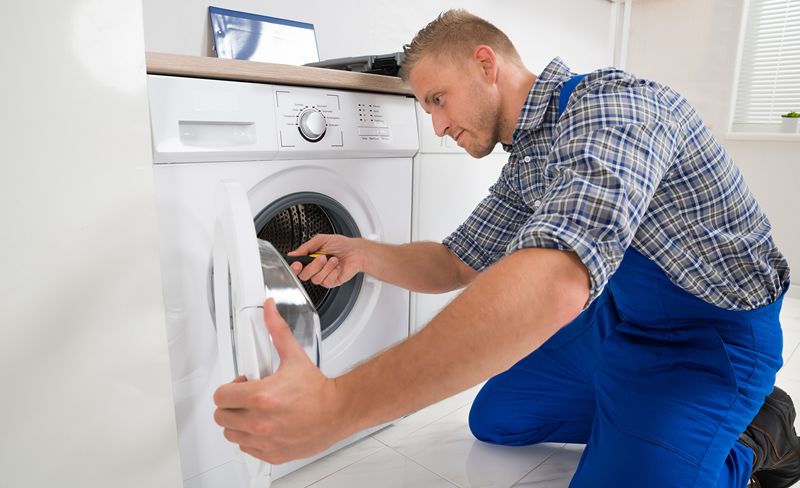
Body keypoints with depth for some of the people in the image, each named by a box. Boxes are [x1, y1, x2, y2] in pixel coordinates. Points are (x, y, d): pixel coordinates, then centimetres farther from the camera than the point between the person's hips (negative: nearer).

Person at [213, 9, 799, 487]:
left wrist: (338, 405, -46)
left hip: (706, 334, -7)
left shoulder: (610, 104, -28)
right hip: (611, 315, 8)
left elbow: (550, 282, -45)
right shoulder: (523, 163, 2)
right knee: (494, 420, 10)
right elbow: (456, 264, 6)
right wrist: (363, 255, -14)